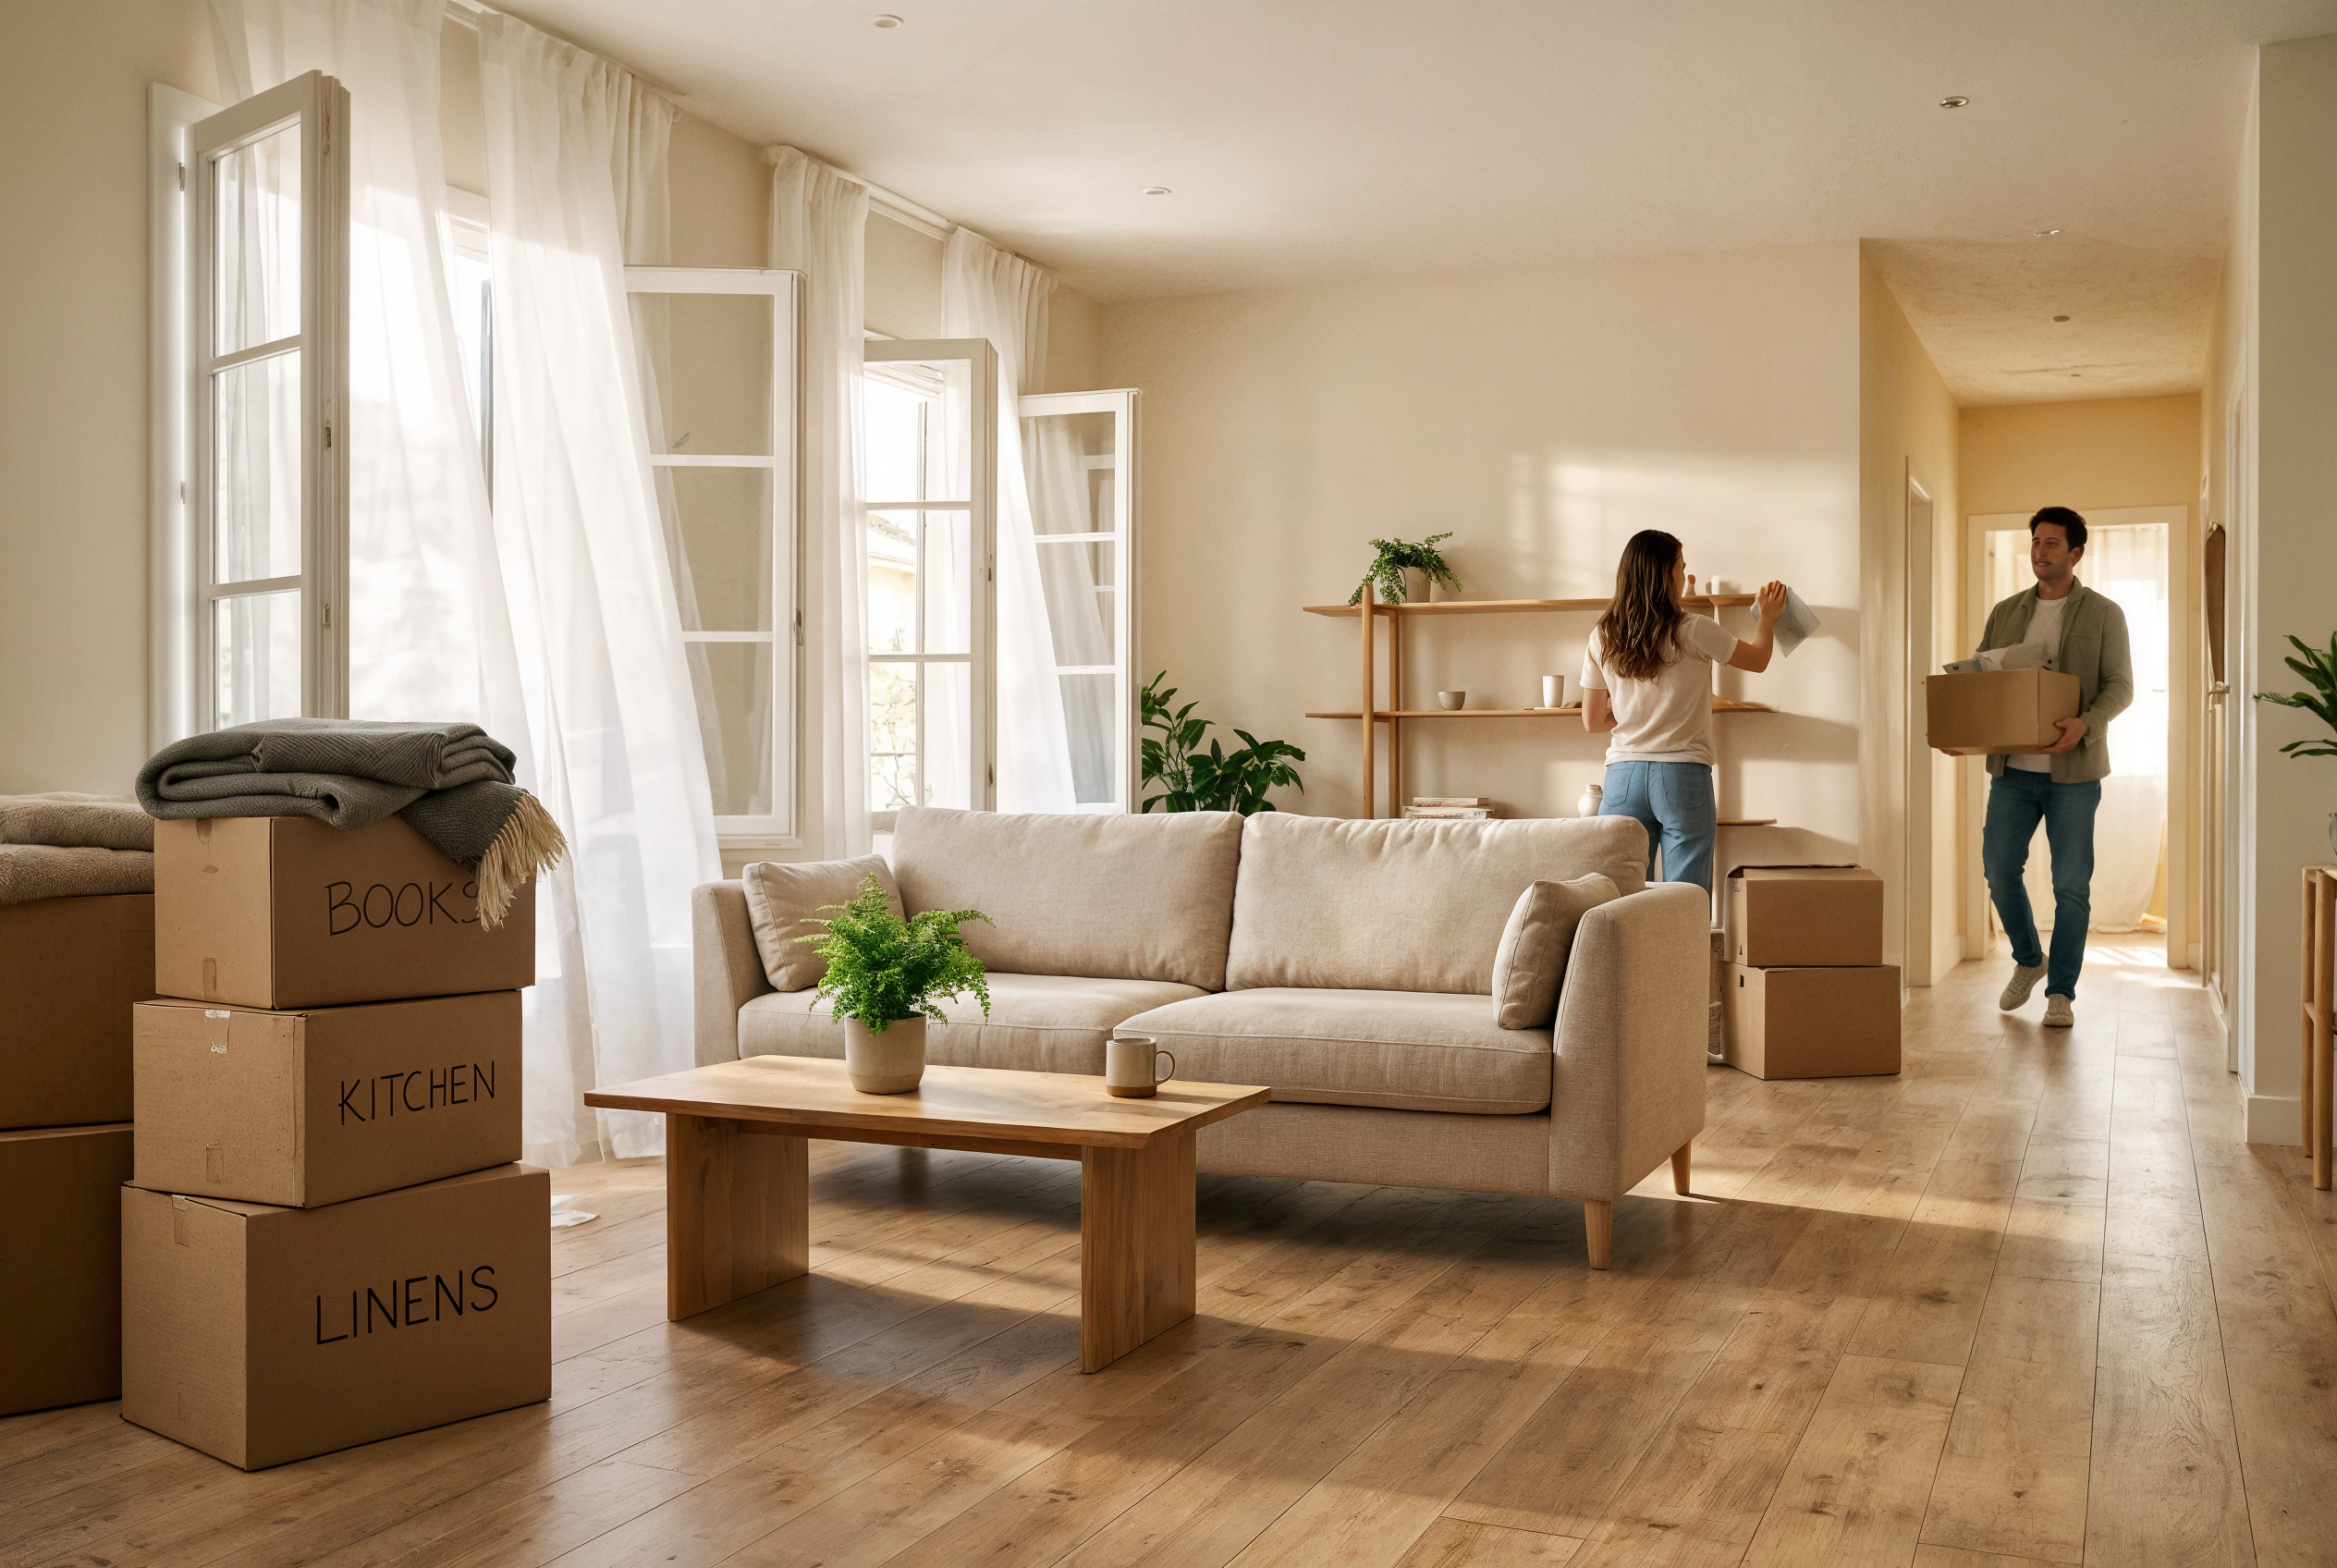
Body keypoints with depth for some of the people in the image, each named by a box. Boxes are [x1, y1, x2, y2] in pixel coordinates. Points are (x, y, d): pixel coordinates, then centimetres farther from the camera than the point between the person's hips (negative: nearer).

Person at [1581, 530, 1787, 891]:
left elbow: (1592, 722, 11)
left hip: (1624, 776, 3)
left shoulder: (1602, 638, 4)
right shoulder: (1694, 632, -6)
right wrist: (1768, 617, 29)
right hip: (1683, 777, -3)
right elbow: (1758, 660, 11)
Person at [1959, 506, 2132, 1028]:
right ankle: (2028, 960, 26)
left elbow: (2120, 685, -3)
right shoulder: (2005, 613, 11)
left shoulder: (2103, 614, 2)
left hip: (2073, 770, -3)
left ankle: (2061, 992, 9)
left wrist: (2086, 724, -23)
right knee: (1998, 868, 1)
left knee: (2072, 883, -1)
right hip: (2012, 768, 3)